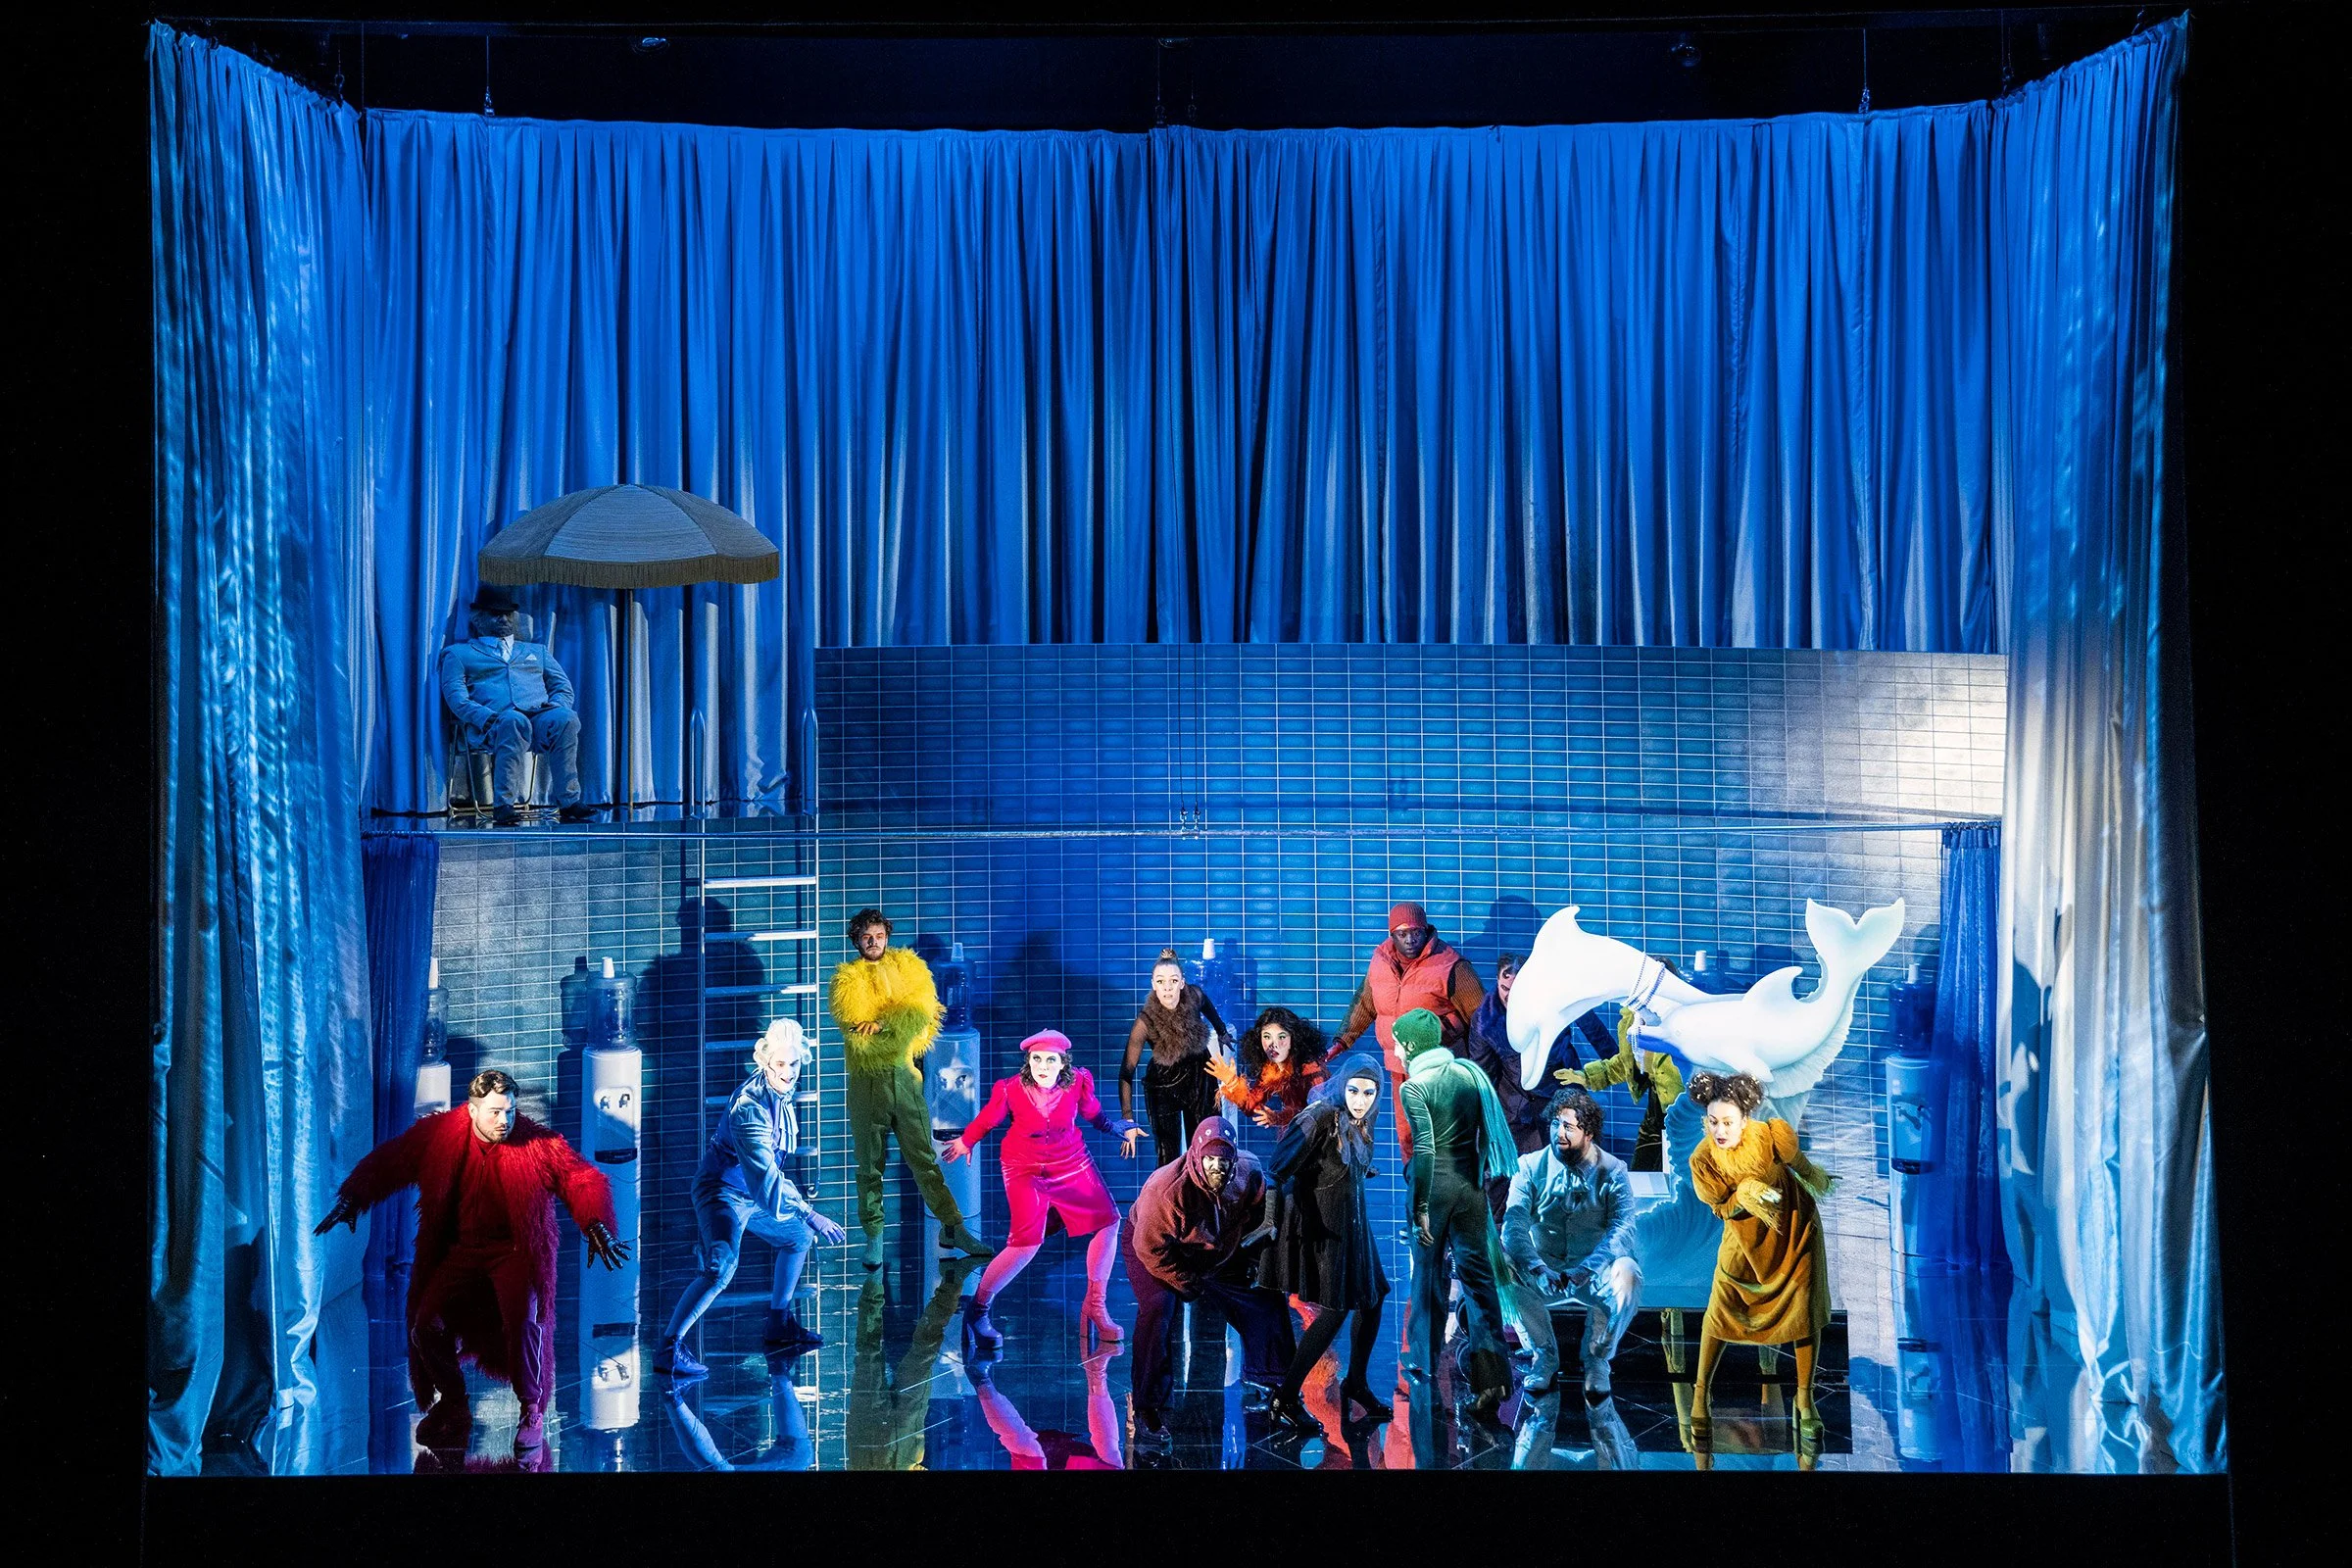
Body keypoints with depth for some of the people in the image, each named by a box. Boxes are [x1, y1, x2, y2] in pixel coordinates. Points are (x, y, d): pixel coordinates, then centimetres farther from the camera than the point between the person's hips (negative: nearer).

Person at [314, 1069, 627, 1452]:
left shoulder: (538, 1144, -9)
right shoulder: (439, 1136, -4)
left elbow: (582, 1179, -8)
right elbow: (388, 1161, 7)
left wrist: (596, 1225, -25)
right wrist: (351, 1199, -5)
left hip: (515, 1251, -2)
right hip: (460, 1249, 3)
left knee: (523, 1323, -28)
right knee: (428, 1327, -15)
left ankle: (531, 1411, -3)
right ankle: (452, 1406, 13)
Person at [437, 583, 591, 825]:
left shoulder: (537, 651, 35)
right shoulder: (458, 653, 23)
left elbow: (563, 687, 24)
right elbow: (455, 695, 7)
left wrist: (556, 708, -2)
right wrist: (485, 716, -14)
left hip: (540, 717, 3)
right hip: (491, 724, -3)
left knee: (567, 717, -32)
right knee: (514, 721, -40)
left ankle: (569, 803, -35)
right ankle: (503, 804, -42)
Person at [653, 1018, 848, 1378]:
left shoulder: (781, 1095, 3)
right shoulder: (750, 1106, -27)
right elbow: (765, 1175, -34)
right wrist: (810, 1216, -38)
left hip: (752, 1194, 10)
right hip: (723, 1192, -10)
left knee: (798, 1236, 22)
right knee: (721, 1267, -29)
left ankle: (779, 1326, 31)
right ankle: (668, 1348, -24)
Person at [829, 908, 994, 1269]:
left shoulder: (909, 969, 11)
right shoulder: (847, 979, 3)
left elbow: (921, 1013, -6)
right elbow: (856, 1032, -11)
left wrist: (882, 1026, -17)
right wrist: (902, 1027, -10)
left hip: (905, 1076, 2)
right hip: (867, 1080, -2)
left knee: (924, 1155, 3)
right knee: (870, 1162, 2)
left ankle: (952, 1228, 5)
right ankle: (874, 1237, 7)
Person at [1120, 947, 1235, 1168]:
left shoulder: (1195, 996, -21)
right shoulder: (1146, 1022, -29)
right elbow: (1127, 1071, -28)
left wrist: (1222, 1032, 22)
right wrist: (1128, 1119, -35)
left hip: (1200, 1078, 3)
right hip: (1164, 1085, -3)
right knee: (1169, 1155, -6)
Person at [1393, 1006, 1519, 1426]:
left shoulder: (1415, 1087, -11)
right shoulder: (1469, 1073, 5)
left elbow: (1425, 1150, -17)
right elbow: (1488, 1131, 9)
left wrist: (1420, 1208, -14)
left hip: (1434, 1183, -4)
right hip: (1470, 1182, 4)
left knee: (1429, 1272, 12)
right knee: (1477, 1272, 3)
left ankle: (1426, 1360, 24)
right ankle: (1491, 1371, -6)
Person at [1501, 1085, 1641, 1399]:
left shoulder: (1612, 1171, -6)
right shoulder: (1530, 1167, -3)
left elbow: (1623, 1230, -20)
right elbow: (1513, 1224, -16)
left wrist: (1584, 1270, -36)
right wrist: (1538, 1270, -34)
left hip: (1595, 1275, -1)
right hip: (1543, 1277, 1)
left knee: (1627, 1275, -35)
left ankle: (1597, 1360, -6)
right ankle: (1545, 1356, -8)